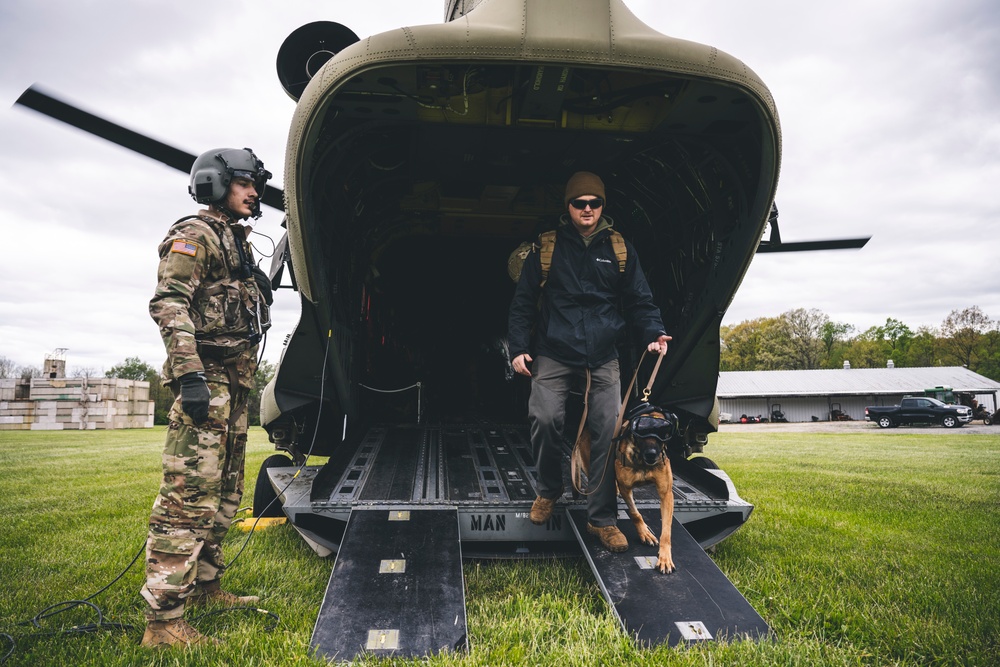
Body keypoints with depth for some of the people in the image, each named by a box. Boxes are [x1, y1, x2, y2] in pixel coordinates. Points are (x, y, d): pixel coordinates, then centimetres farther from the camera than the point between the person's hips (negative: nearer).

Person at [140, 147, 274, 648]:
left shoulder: (237, 242, 24)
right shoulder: (194, 234, -5)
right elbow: (168, 303, -17)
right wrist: (188, 373, -26)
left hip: (233, 383, 10)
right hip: (206, 380, -10)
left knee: (224, 494, 16)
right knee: (189, 496, -11)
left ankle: (204, 586, 29)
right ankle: (163, 621, -6)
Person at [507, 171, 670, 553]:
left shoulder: (620, 249, 11)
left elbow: (640, 302, 14)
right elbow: (523, 302, 8)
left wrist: (652, 334, -4)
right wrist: (518, 347, -2)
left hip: (603, 360, 2)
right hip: (553, 356, -1)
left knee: (608, 430, -5)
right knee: (545, 419, -18)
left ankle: (602, 518, 9)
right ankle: (549, 490, 11)